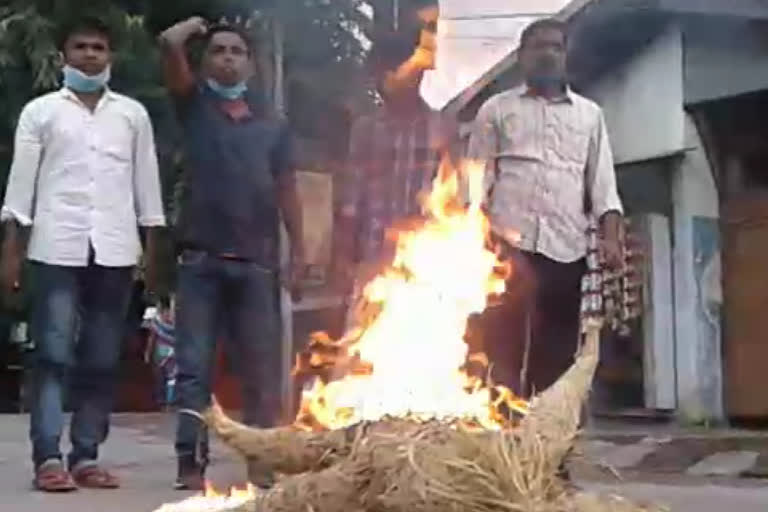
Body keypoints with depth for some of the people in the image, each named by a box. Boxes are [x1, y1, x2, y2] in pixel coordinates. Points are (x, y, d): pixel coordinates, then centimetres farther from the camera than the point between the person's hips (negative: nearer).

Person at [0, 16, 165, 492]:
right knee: (53, 355, -6)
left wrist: (153, 249, 5)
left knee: (102, 360, 3)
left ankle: (86, 456, 9)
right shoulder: (40, 111, 8)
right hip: (58, 247, -2)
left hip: (116, 250, 2)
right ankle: (48, 457, -4)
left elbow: (146, 181, 12)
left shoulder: (133, 114, 13)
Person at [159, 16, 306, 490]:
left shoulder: (272, 124, 12)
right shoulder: (195, 104, 8)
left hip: (257, 260, 2)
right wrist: (197, 25, 15)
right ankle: (192, 461, 3)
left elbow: (287, 188, 11)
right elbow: (170, 43, -5)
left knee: (262, 367, 5)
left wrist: (299, 247, 4)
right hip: (201, 258, -1)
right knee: (194, 365, -1)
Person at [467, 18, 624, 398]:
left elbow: (602, 182, 12)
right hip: (509, 244, -2)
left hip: (567, 248, 2)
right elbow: (478, 179, 7)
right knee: (503, 347, -7)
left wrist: (611, 238, -3)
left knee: (557, 351, 2)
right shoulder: (496, 110, 13)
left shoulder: (589, 114, 18)